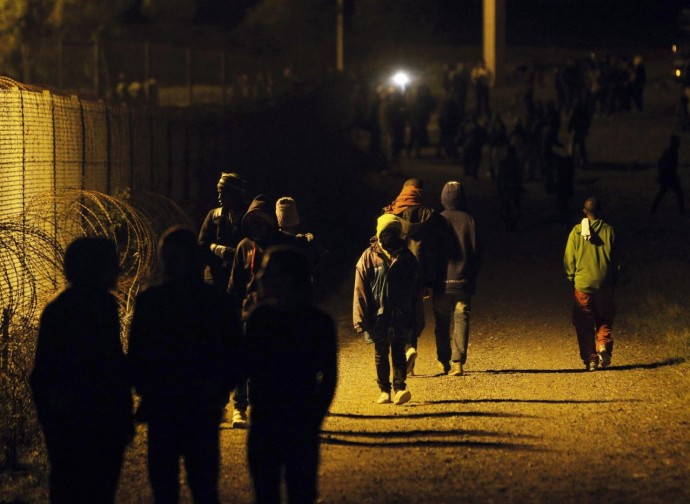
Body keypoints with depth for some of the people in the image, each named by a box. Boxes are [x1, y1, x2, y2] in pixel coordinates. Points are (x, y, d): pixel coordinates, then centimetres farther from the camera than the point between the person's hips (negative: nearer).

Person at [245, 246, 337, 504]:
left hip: (300, 431, -4)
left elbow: (329, 377, -3)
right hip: (263, 427, 4)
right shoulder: (260, 316, 2)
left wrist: (312, 421, -9)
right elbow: (249, 368, 6)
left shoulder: (318, 322, -8)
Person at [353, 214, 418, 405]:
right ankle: (384, 391, 14)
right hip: (378, 315, 0)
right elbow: (360, 290, -2)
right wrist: (361, 318, -8)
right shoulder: (369, 257, -1)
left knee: (398, 351, -6)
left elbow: (414, 289, 11)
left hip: (401, 316, 0)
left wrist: (414, 317, 9)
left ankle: (400, 388, -10)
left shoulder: (407, 257, 6)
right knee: (381, 354, 7)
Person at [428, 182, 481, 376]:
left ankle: (444, 361, 18)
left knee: (442, 323, 12)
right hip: (464, 281, 1)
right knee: (461, 320, 2)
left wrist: (429, 279, 4)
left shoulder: (439, 221, -5)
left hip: (442, 281, -1)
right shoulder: (469, 221, 0)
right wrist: (473, 278, 12)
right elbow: (477, 253, 2)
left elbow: (431, 251, -4)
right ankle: (458, 362, -7)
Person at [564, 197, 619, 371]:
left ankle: (590, 359, 3)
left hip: (582, 284, 0)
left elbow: (569, 259, 0)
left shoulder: (576, 232, -4)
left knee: (585, 324, 8)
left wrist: (572, 278, 16)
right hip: (604, 284, 0)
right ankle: (603, 345, -9)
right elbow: (616, 258, 1)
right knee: (604, 319, 16)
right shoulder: (608, 231, -4)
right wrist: (613, 277, 16)